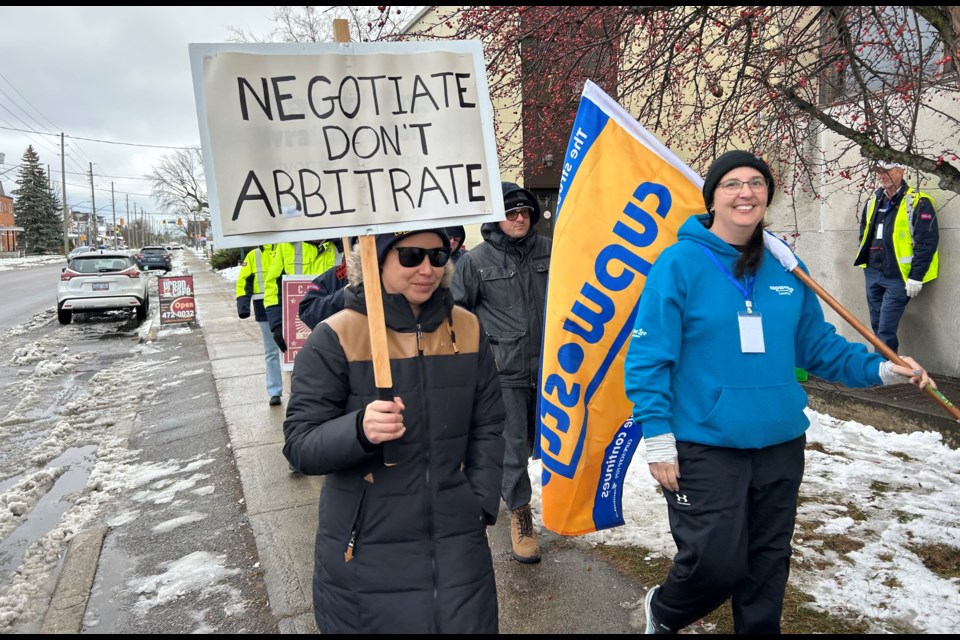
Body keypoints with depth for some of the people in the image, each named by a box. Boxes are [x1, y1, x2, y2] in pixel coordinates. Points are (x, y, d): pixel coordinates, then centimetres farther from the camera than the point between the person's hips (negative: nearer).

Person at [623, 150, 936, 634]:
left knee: (767, 565, 17)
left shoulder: (786, 268, 6)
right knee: (717, 565, -3)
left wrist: (878, 369, 2)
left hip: (780, 445, 6)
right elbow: (648, 356, -11)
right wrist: (657, 436, -15)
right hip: (704, 447, -5)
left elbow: (817, 344, 15)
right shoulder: (680, 263, -10)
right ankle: (663, 612, 29)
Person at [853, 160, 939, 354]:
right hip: (872, 274, 7)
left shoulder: (918, 202, -10)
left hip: (897, 278, -7)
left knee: (885, 331, -9)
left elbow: (927, 241, -14)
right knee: (877, 327, 13)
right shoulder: (873, 201, 11)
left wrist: (916, 277, -16)